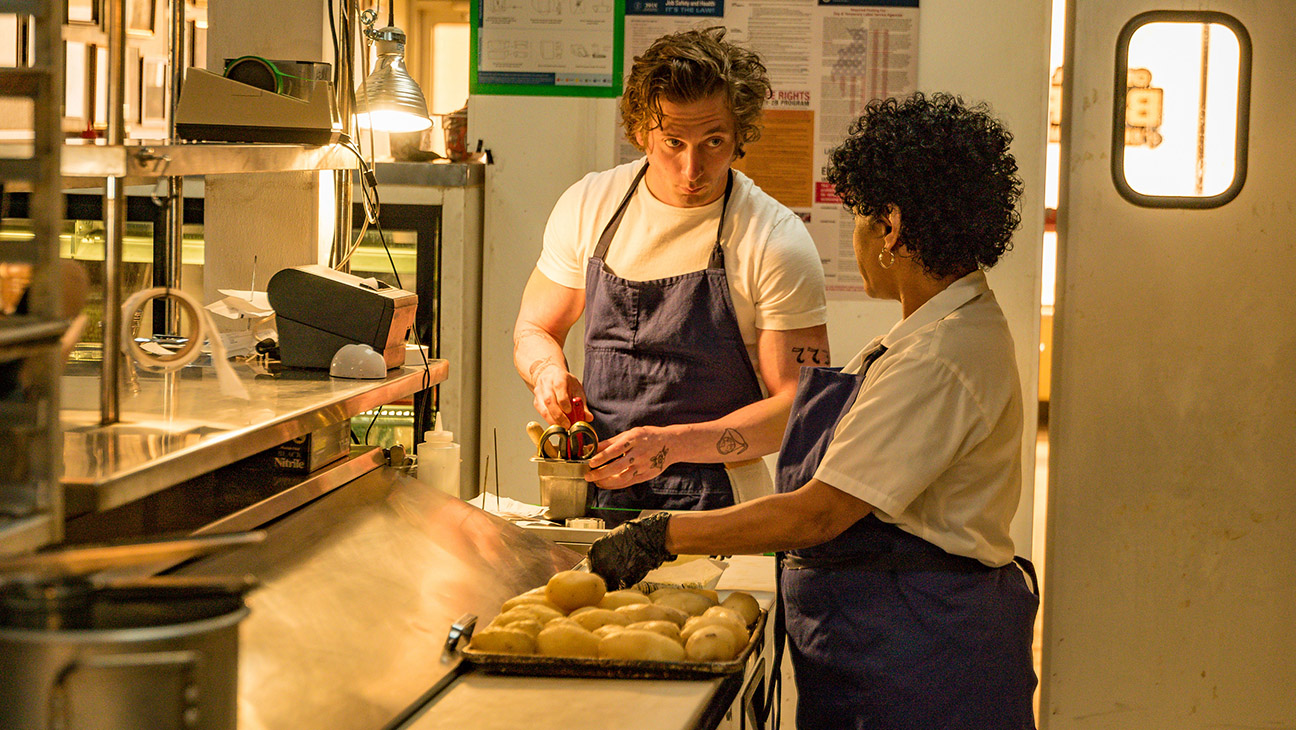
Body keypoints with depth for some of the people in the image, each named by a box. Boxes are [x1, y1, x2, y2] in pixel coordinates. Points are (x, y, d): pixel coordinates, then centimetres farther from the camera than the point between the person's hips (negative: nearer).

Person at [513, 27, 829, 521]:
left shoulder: (776, 243, -7)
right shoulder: (588, 206, 6)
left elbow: (800, 406, -7)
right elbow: (534, 329, 20)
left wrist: (674, 444, -19)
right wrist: (548, 371, -4)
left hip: (715, 505, -4)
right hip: (597, 494, 4)